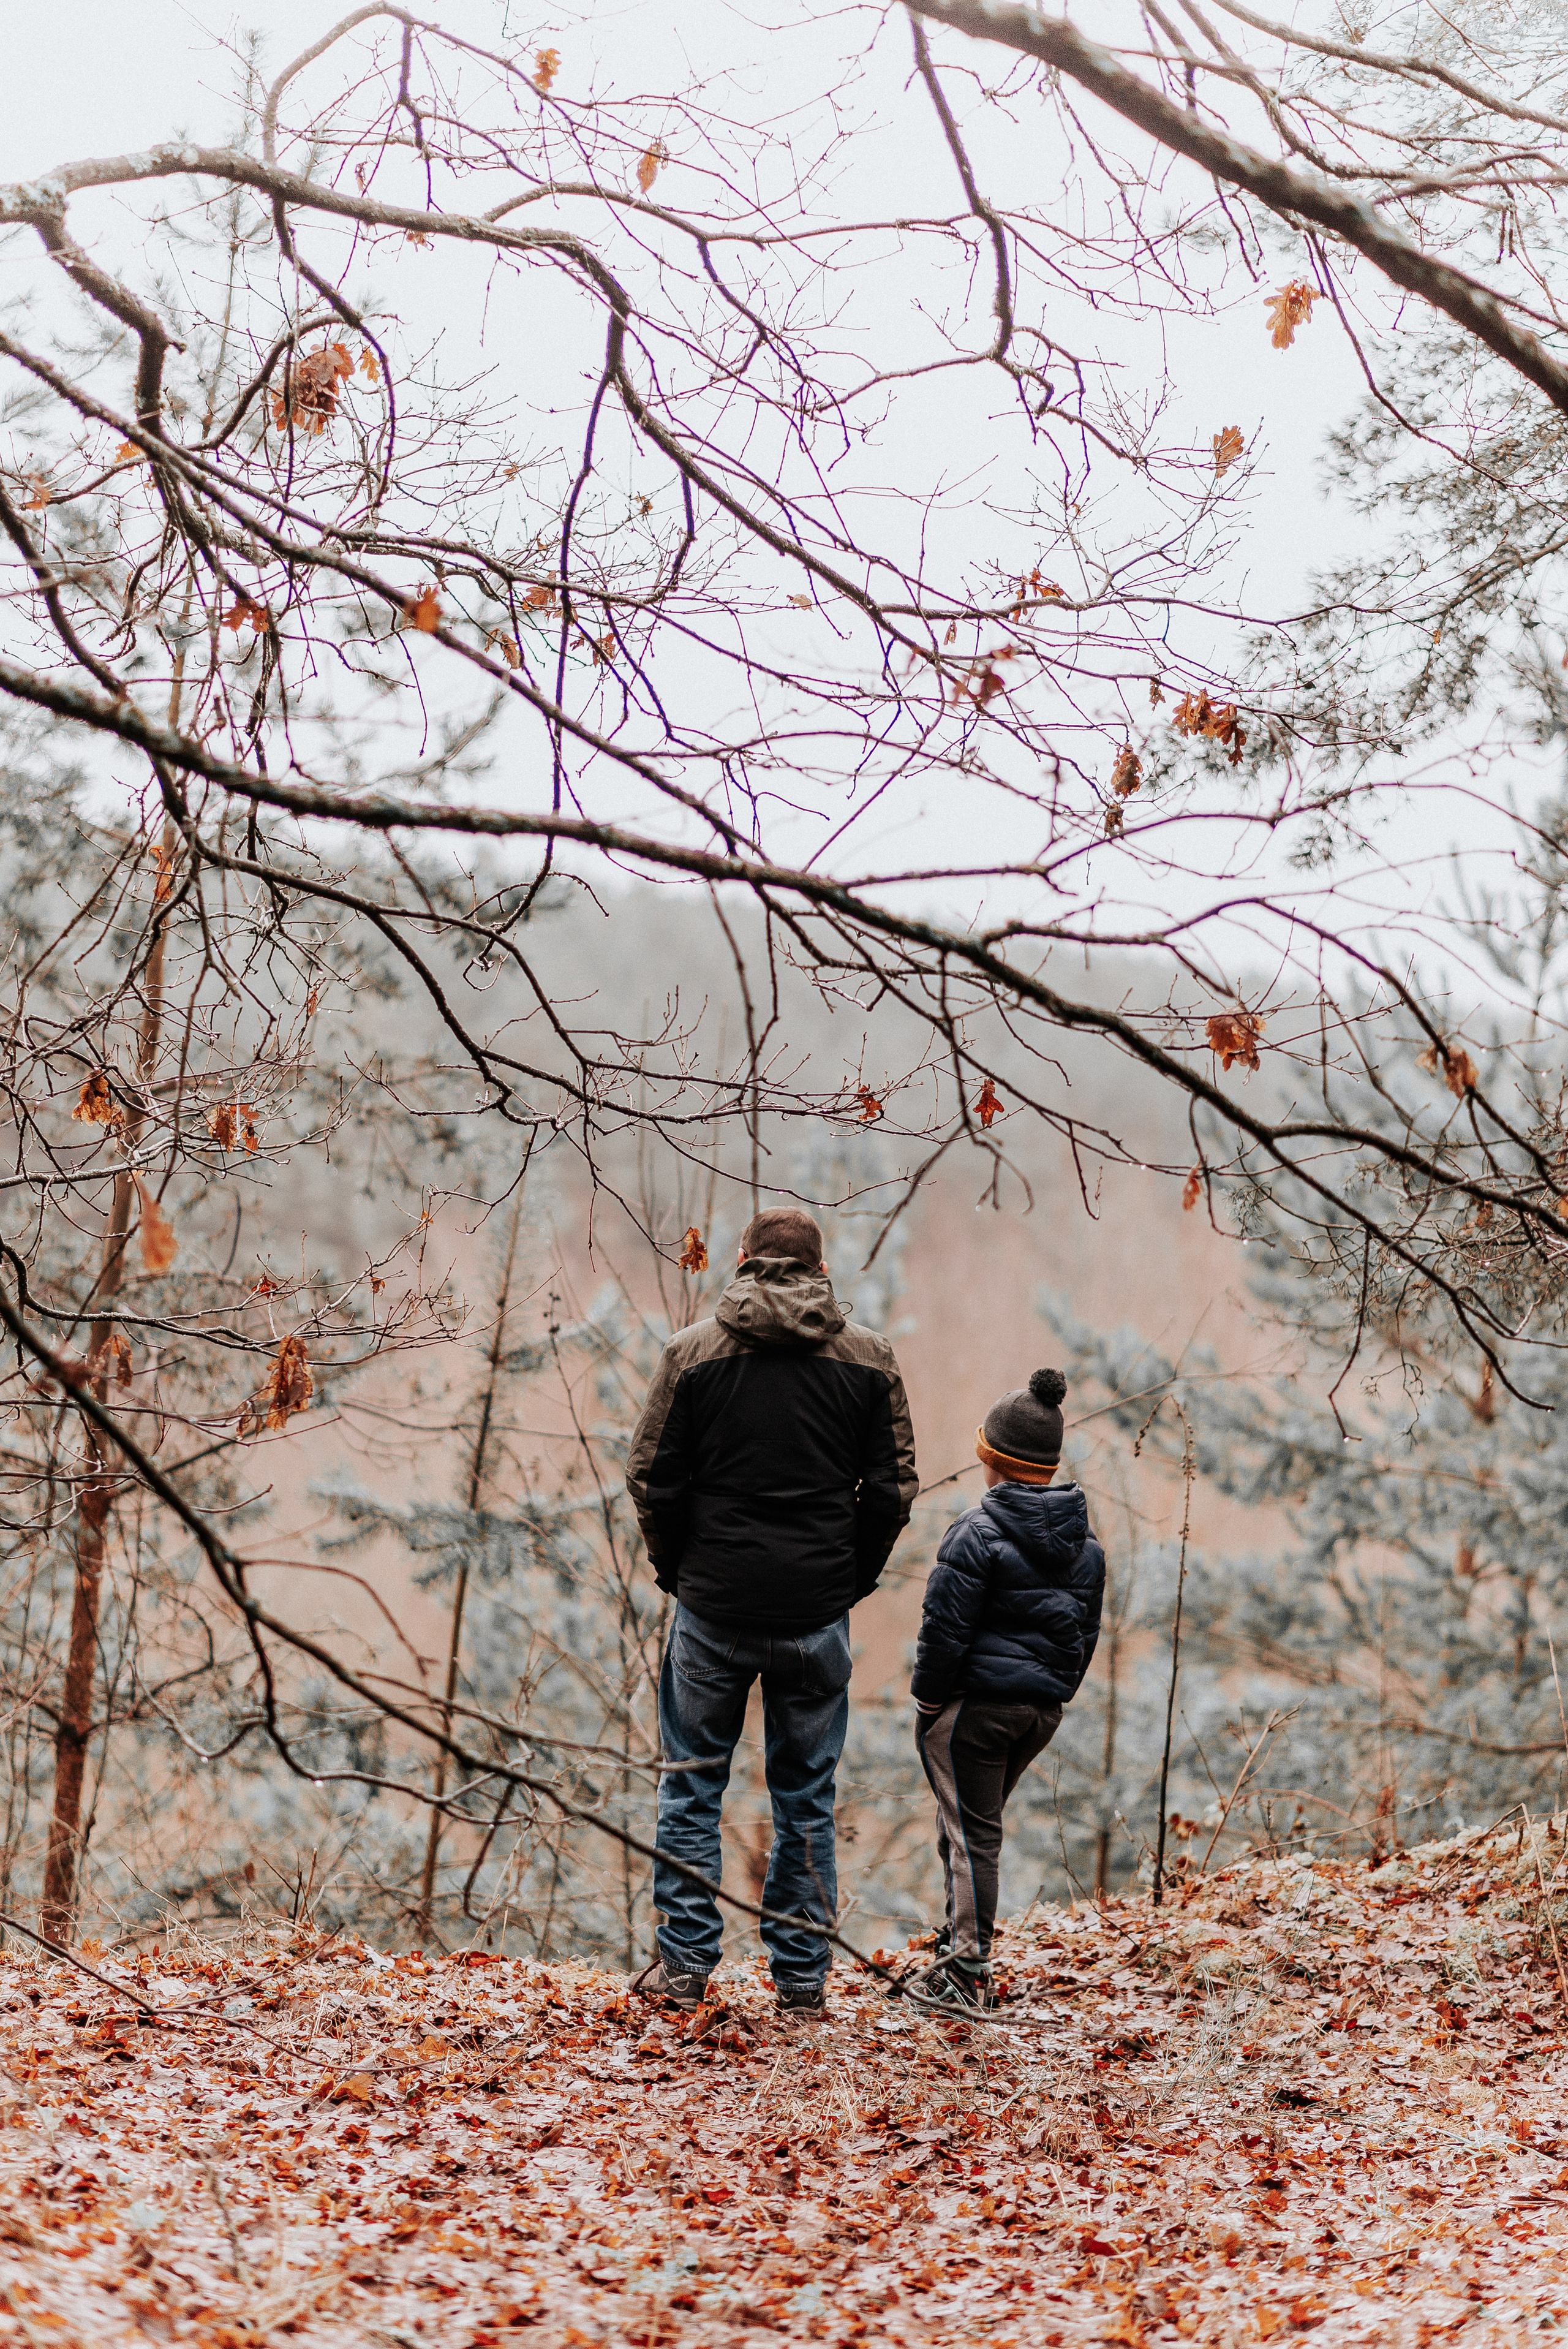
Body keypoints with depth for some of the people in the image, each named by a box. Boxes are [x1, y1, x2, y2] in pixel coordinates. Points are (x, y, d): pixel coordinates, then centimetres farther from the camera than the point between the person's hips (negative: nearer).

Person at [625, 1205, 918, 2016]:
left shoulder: (692, 1352, -2)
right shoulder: (868, 1357, 2)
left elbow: (651, 1477, -2)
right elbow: (894, 1488, 1)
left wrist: (677, 1570, 11)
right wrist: (852, 1578, 12)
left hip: (713, 1607, -1)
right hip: (818, 1613, 1)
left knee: (692, 1783, 11)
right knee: (805, 1796, 10)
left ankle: (685, 1964, 10)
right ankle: (801, 1977, 13)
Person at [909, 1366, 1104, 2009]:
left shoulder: (978, 1531, -14)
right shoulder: (1084, 1539, 9)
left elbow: (946, 1627, -14)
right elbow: (1088, 1630, 15)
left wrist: (927, 1699, -4)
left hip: (976, 1702, -7)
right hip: (1044, 1708, 7)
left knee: (971, 1832, -3)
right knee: (981, 1822, 20)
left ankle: (967, 1972, -2)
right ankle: (962, 1937, 27)